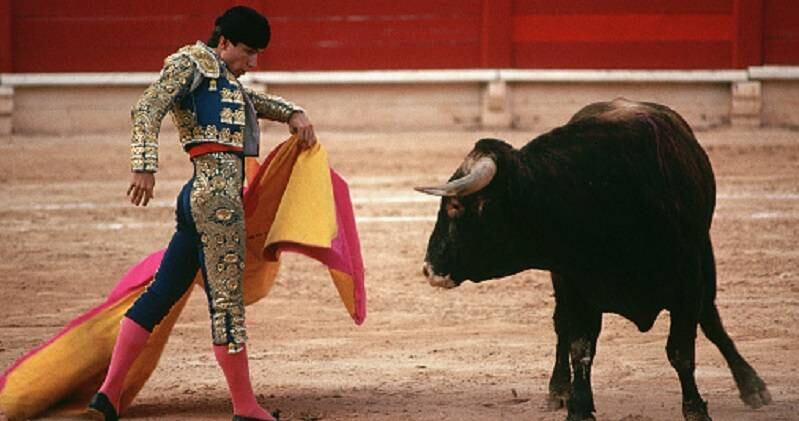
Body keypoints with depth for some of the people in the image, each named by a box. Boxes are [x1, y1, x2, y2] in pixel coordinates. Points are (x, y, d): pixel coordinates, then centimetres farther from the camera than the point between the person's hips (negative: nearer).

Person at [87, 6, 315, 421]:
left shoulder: (222, 78, 26)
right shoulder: (191, 64, -2)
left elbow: (255, 102, 44)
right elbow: (147, 110, -14)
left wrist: (293, 113, 25)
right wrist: (145, 167, -26)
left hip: (200, 196, 10)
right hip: (217, 195, -10)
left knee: (161, 294, 7)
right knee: (227, 300, -3)